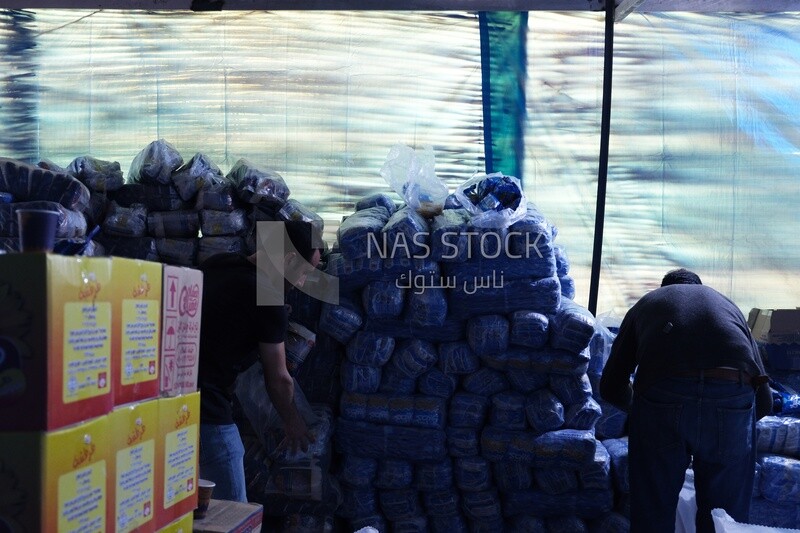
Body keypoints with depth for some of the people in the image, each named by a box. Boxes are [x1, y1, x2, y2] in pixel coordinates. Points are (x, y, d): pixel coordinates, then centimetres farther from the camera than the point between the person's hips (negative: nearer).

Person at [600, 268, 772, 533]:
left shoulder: (645, 304, 31)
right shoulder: (728, 305, 35)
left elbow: (612, 388, 25)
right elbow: (764, 400, 27)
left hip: (660, 398, -1)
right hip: (734, 399, 2)